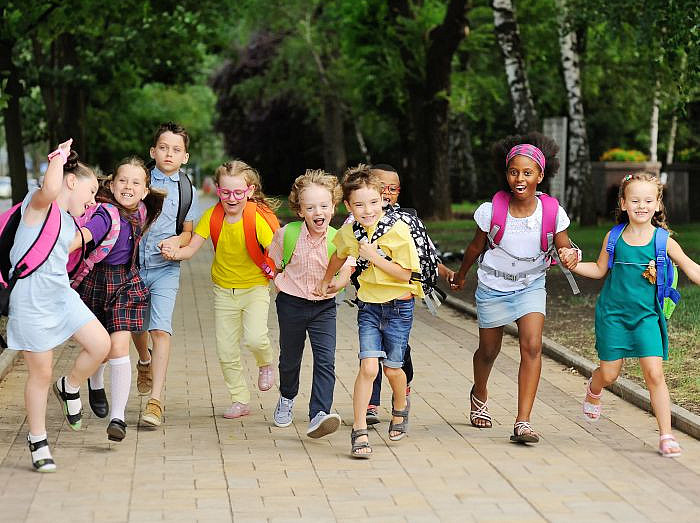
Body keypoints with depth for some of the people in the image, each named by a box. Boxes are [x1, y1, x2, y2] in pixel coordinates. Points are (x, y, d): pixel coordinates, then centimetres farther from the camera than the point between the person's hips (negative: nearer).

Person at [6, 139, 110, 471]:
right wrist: (60, 156, -22)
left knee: (100, 345, -4)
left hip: (62, 294, 8)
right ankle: (37, 441, 17)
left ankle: (69, 388, 24)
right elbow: (50, 188, -37)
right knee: (41, 374, 0)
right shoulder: (39, 203, -12)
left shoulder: (69, 222, 14)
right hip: (31, 302, -8)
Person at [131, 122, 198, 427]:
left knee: (160, 329, -17)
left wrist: (177, 241, -11)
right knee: (135, 326, 16)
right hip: (133, 264, 2)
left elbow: (188, 233, 10)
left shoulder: (186, 190, 4)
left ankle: (155, 401, -19)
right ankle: (145, 362, 51)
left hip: (165, 268, -2)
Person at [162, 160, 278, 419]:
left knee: (254, 338, -24)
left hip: (254, 287, -3)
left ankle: (265, 364, 12)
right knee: (226, 351, 4)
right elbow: (191, 248, -12)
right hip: (223, 289, 4)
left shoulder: (258, 218, -19)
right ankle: (240, 401, 22)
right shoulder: (212, 216, -9)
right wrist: (174, 252, -33)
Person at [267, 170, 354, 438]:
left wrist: (337, 283, -38)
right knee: (290, 358, 16)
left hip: (324, 307, 0)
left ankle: (319, 415, -20)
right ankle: (287, 399, 45)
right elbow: (274, 264, 7)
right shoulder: (287, 234, -11)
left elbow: (346, 272, -19)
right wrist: (281, 283, -1)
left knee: (325, 360, -15)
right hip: (291, 304, 1)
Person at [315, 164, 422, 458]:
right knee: (368, 366, -12)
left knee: (392, 368, 8)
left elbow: (404, 274, -16)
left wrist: (374, 256, -23)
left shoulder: (398, 231, -17)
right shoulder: (349, 232, -2)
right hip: (368, 306, 2)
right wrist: (326, 280, 33)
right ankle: (359, 432, -9)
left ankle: (400, 409, 40)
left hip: (398, 307, -2)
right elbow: (340, 255, 23)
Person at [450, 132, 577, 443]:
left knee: (532, 346, -18)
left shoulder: (552, 212, -17)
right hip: (493, 286, 0)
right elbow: (476, 247, -1)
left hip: (530, 286, 0)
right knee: (489, 350, 15)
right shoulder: (492, 211, -19)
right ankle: (479, 397, 48)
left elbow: (564, 248, -6)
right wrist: (461, 275, 13)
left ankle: (523, 423, -17)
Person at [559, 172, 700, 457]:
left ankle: (666, 435, -3)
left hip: (646, 315, -1)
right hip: (613, 313, 1)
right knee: (609, 374, 9)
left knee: (654, 373, -12)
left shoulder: (663, 240, -5)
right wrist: (574, 265, -3)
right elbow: (600, 269, 12)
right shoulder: (614, 238, -1)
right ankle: (594, 389, 47)